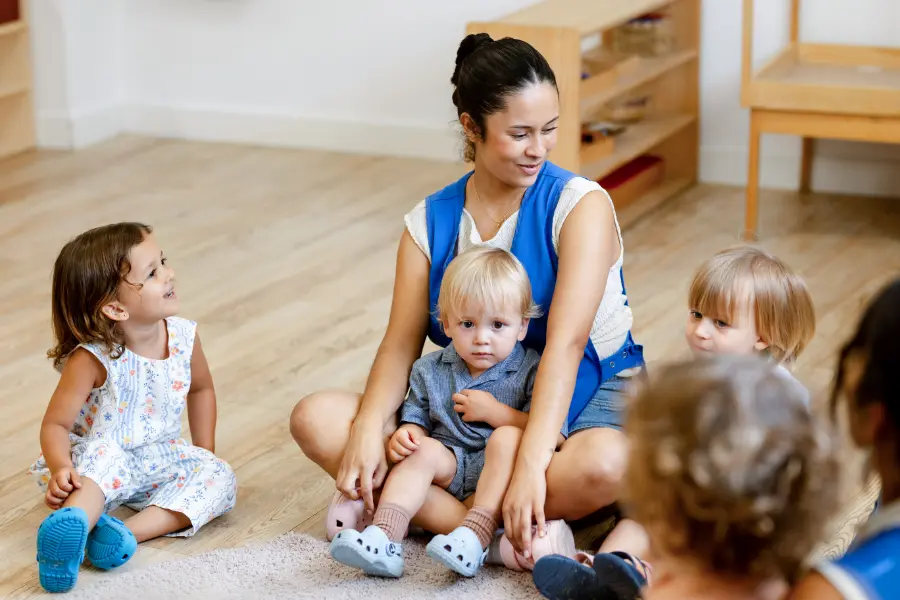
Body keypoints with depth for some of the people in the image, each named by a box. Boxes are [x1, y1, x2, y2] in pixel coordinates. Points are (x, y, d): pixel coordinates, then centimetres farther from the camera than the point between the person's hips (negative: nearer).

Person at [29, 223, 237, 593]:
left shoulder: (184, 337, -7)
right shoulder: (92, 359, -21)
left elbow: (201, 389, 15)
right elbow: (55, 425, -19)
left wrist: (205, 451, 11)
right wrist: (61, 469, -38)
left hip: (159, 459, 5)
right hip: (98, 457, -5)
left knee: (218, 477, -17)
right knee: (102, 457, -37)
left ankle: (128, 532, -33)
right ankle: (74, 524, -62)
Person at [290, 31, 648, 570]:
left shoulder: (581, 205, -11)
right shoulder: (430, 223, 2)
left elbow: (565, 344, -23)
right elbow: (401, 346, -4)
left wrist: (530, 463, -35)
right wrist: (368, 430, -25)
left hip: (587, 392, -4)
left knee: (601, 465, -40)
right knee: (315, 419, -17)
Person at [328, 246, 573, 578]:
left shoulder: (532, 370, -5)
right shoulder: (430, 371, 9)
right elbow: (417, 421, 15)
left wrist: (494, 411, -16)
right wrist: (404, 436, -11)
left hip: (503, 475, -3)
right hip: (451, 467, 4)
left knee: (507, 437, -31)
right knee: (422, 451, -23)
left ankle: (474, 537, -45)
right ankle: (384, 538, -41)